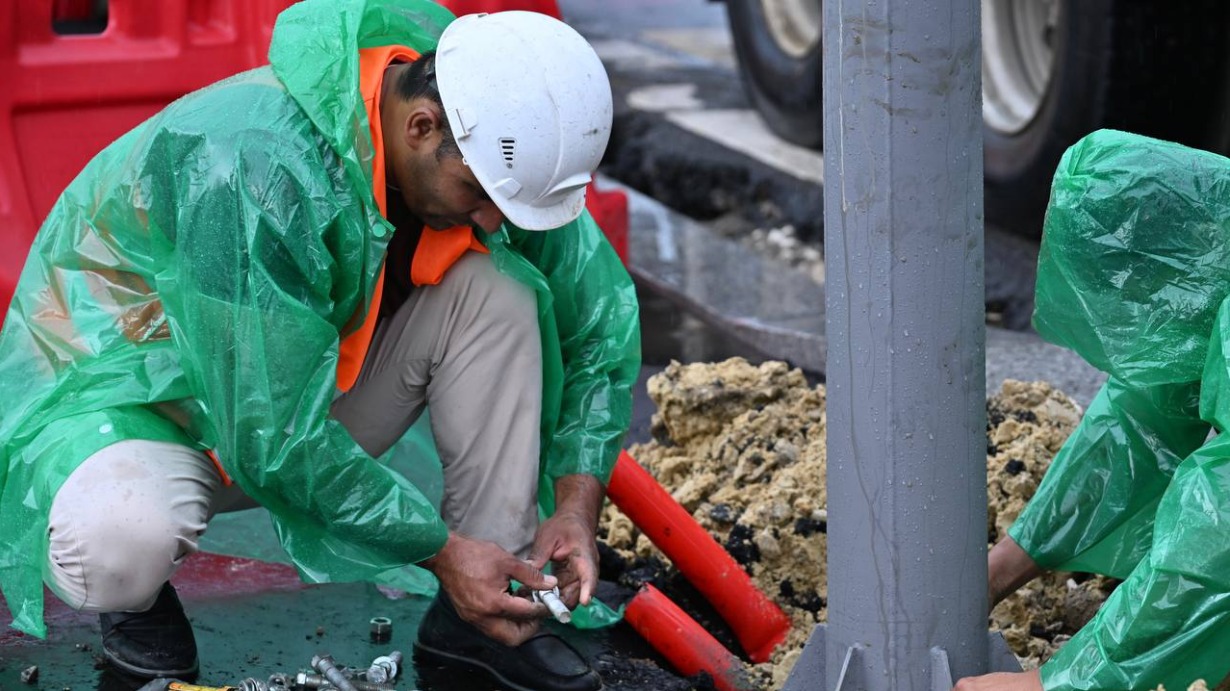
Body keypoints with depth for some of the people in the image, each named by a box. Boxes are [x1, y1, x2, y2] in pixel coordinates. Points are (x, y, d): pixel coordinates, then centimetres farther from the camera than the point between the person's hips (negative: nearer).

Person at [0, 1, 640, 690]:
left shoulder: (487, 142, -13)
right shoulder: (258, 169, -36)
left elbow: (604, 315, 1)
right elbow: (273, 436, -32)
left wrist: (577, 505, -10)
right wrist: (441, 549, -25)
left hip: (309, 387, 6)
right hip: (127, 394, -6)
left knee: (499, 290, -16)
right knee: (119, 544, -40)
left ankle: (476, 616, -7)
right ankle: (137, 594, -1)